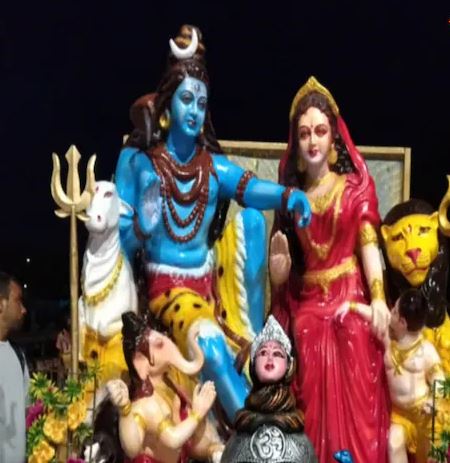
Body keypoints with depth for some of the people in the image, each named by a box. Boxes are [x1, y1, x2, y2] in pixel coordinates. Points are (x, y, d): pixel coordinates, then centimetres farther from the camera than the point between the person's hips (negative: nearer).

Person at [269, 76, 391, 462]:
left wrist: (379, 299, -19)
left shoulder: (355, 186, 4)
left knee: (355, 397, -9)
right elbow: (282, 265, 12)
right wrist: (278, 265, -11)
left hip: (350, 302, -2)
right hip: (306, 306, 3)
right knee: (314, 401, -2)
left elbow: (369, 245, -6)